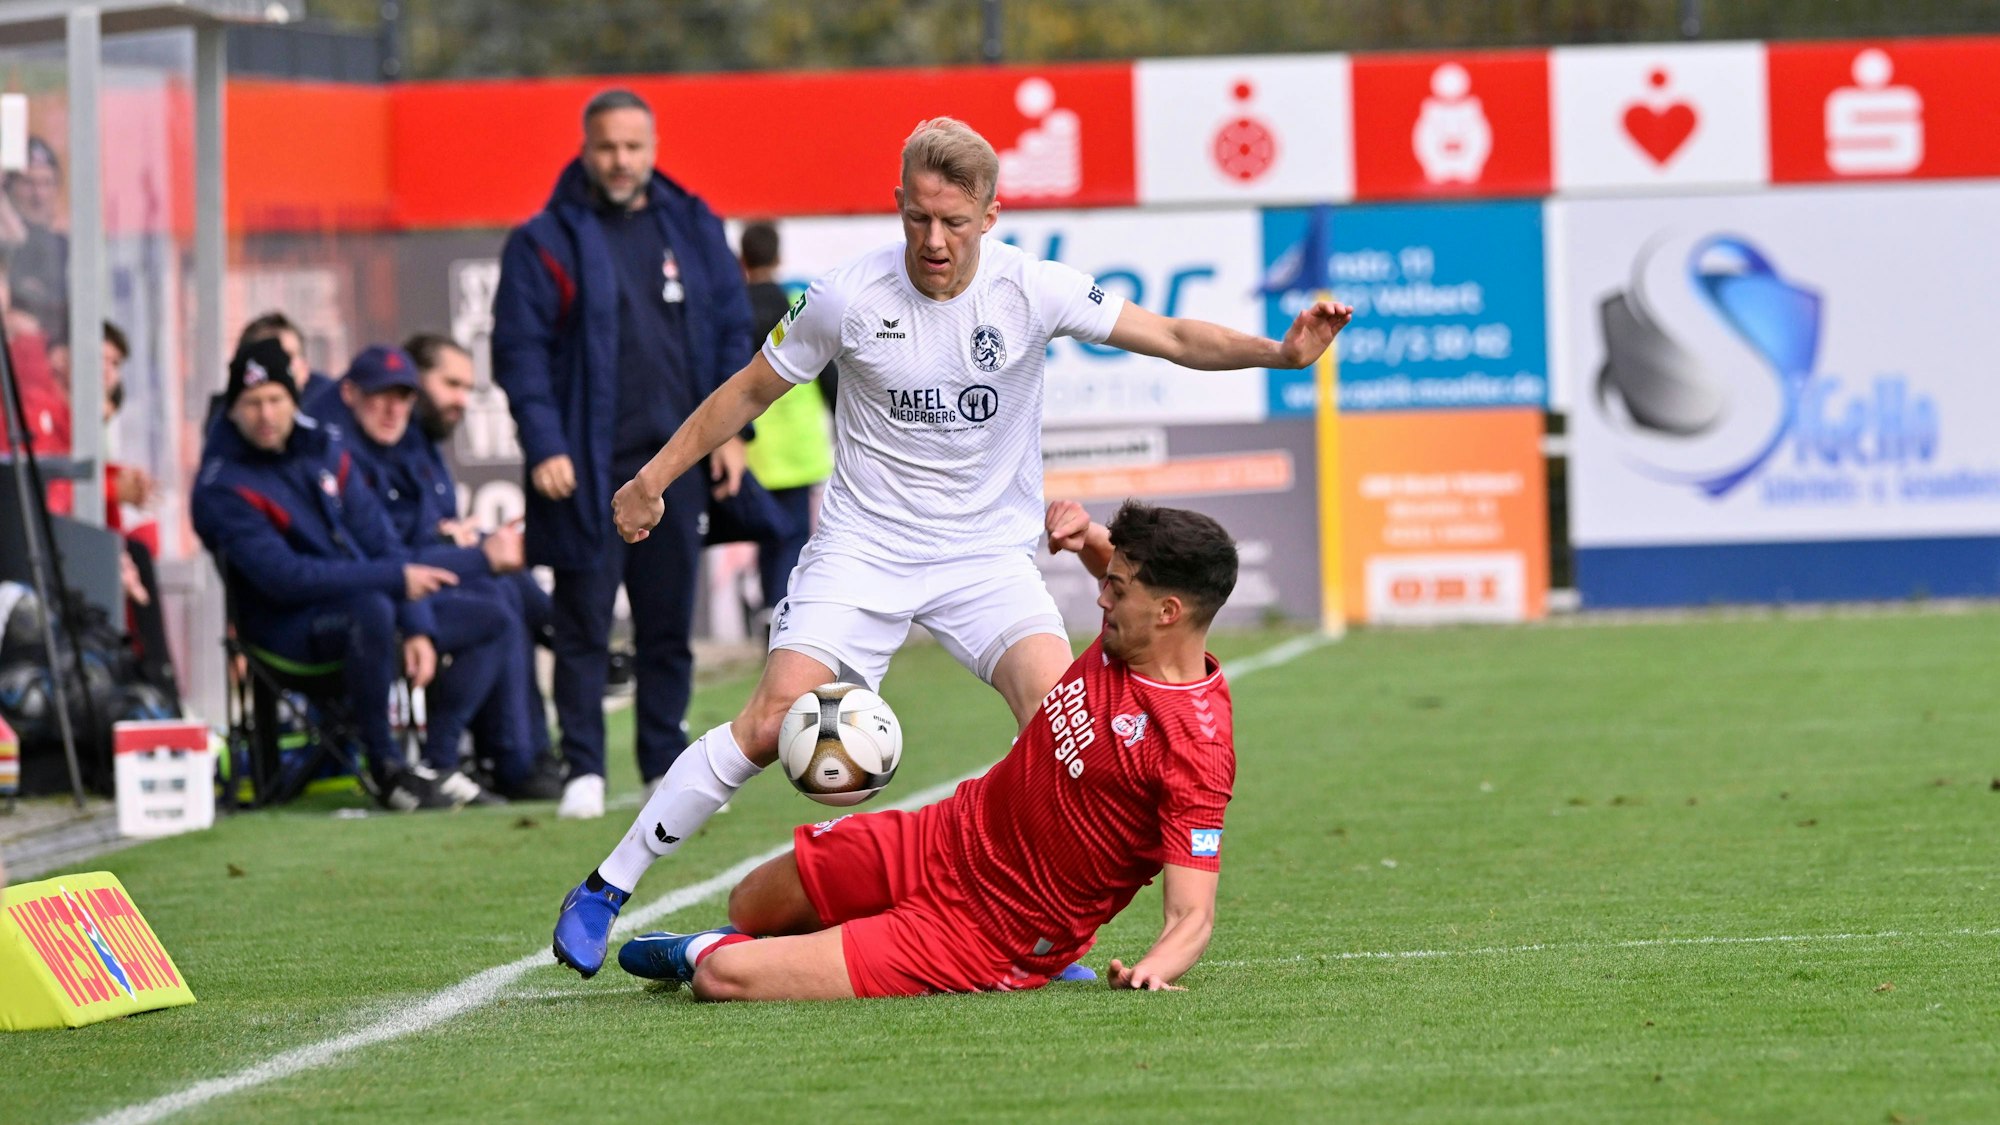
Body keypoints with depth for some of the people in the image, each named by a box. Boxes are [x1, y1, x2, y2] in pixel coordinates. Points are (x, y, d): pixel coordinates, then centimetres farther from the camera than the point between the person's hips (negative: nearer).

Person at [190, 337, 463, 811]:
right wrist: (395, 578, -24)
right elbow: (284, 578, -23)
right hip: (282, 626, -7)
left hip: (367, 596, 7)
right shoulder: (221, 486, -14)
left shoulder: (323, 451, 7)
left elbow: (380, 540, 5)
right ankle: (385, 767, -27)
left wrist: (417, 628, -9)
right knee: (371, 609, -39)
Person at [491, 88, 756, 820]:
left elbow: (732, 332, 12)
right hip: (588, 470, -3)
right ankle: (584, 771, 3)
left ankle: (666, 766, 16)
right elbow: (520, 350, -5)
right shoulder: (545, 242, -1)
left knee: (669, 623, 8)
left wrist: (730, 430, 4)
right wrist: (544, 447, -13)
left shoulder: (693, 230, 10)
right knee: (583, 625, -1)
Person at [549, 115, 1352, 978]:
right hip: (862, 549, -1)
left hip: (989, 553, 1)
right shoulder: (848, 298, -10)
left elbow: (1174, 337, -10)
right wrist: (653, 479, 8)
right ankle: (606, 889, -3)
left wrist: (1279, 351, -25)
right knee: (773, 721, -16)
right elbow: (749, 391, 6)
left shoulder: (1031, 290, -9)